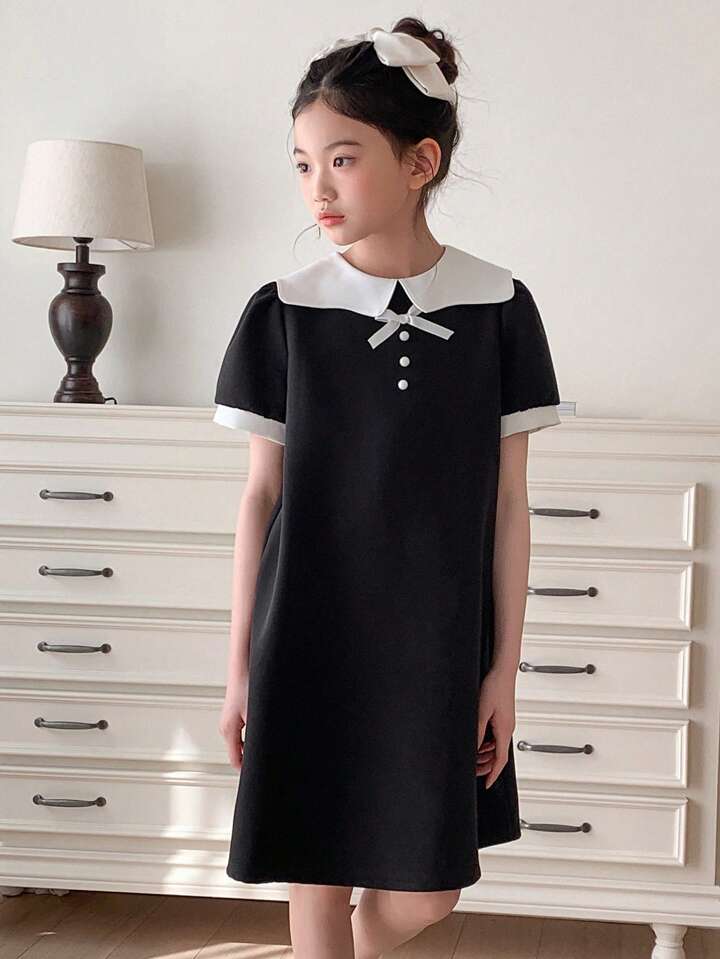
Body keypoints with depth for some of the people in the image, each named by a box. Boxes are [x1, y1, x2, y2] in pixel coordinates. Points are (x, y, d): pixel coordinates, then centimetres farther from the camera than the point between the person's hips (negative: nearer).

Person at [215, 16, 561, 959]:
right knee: (318, 879, 6)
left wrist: (503, 667, 0)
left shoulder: (497, 305, -4)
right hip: (310, 643, 0)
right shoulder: (284, 310, -3)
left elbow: (507, 501, 1)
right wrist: (240, 666, 3)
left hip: (440, 647, 1)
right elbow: (262, 495, 2)